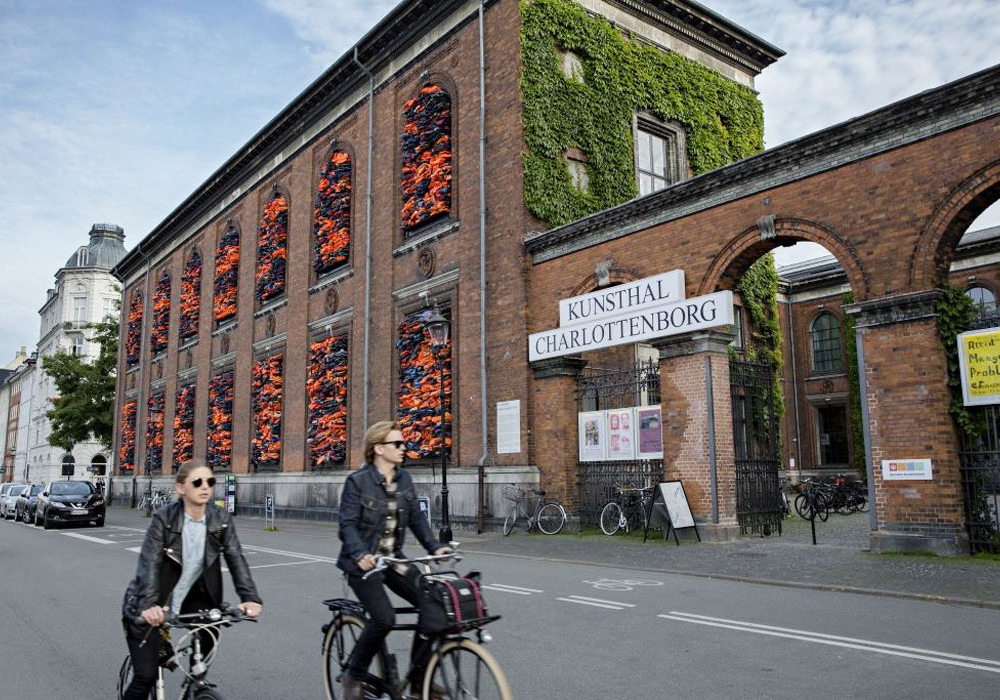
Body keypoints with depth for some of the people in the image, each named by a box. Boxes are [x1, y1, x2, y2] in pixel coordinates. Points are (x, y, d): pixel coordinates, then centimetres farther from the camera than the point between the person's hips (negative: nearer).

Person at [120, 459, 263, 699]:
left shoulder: (221, 519, -9)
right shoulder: (163, 518, -18)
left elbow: (236, 557, -15)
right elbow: (149, 563, -27)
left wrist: (250, 597, -29)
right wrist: (148, 605, -43)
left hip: (190, 597, 4)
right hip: (153, 607, -3)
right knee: (146, 676, -7)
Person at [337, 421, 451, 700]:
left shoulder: (403, 479, 4)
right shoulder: (358, 481, -13)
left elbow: (416, 517, 6)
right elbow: (348, 524, -18)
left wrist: (435, 547, -7)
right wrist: (361, 554, -35)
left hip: (393, 559, 6)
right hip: (363, 562, -6)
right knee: (384, 618, -24)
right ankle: (354, 677, 3)